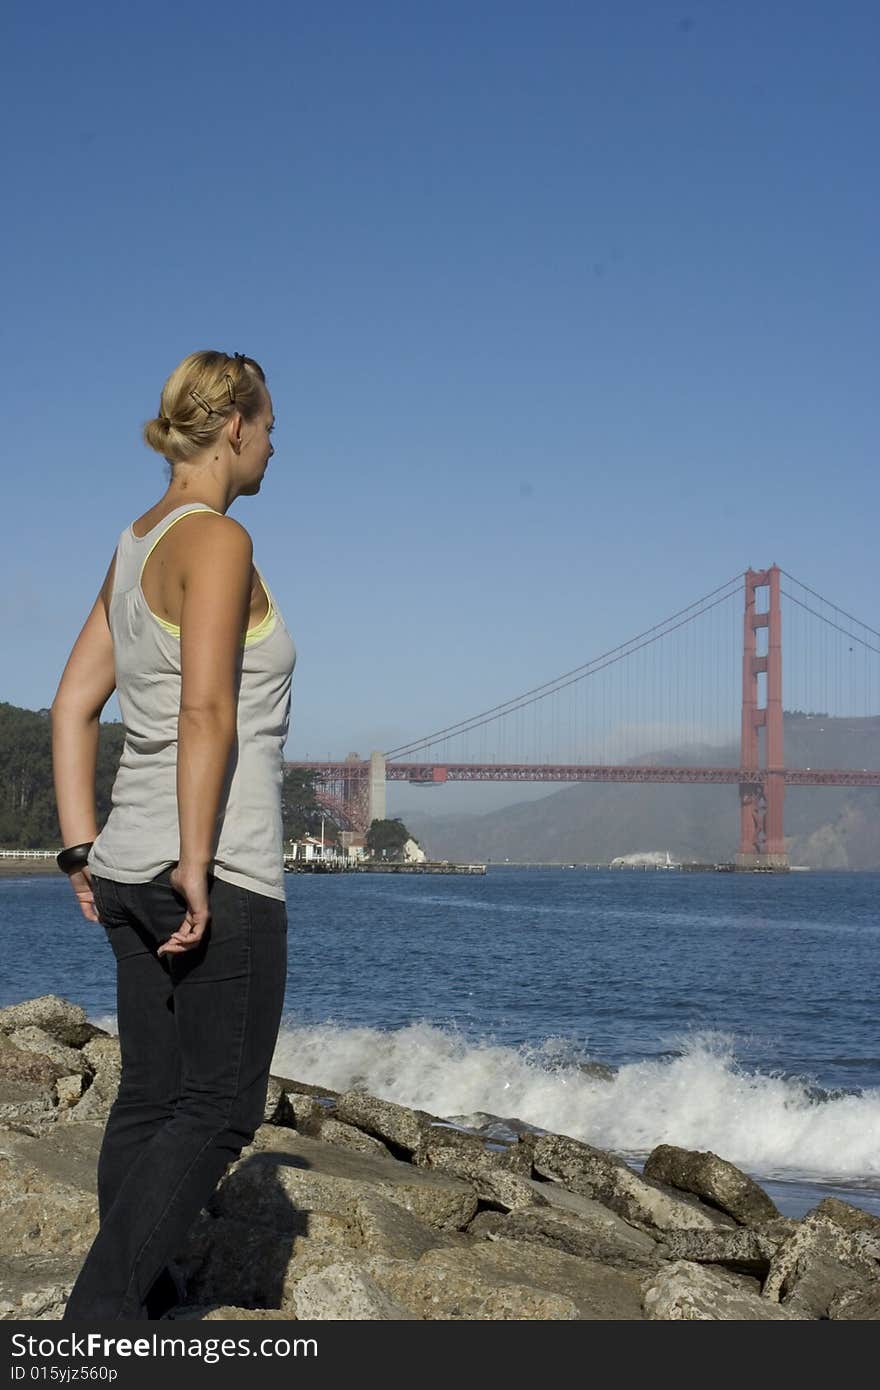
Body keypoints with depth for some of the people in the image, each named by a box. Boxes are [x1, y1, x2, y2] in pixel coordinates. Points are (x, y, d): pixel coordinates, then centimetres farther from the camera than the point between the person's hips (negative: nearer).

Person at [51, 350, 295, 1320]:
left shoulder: (134, 546, 14)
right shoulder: (217, 540, -13)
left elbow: (73, 706, 14)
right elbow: (207, 710, -22)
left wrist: (82, 850, 14)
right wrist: (197, 867, -21)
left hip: (130, 866, 9)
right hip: (224, 871, -9)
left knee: (151, 1101, 12)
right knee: (218, 1111, -1)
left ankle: (138, 1300, 17)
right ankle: (98, 1313, -5)